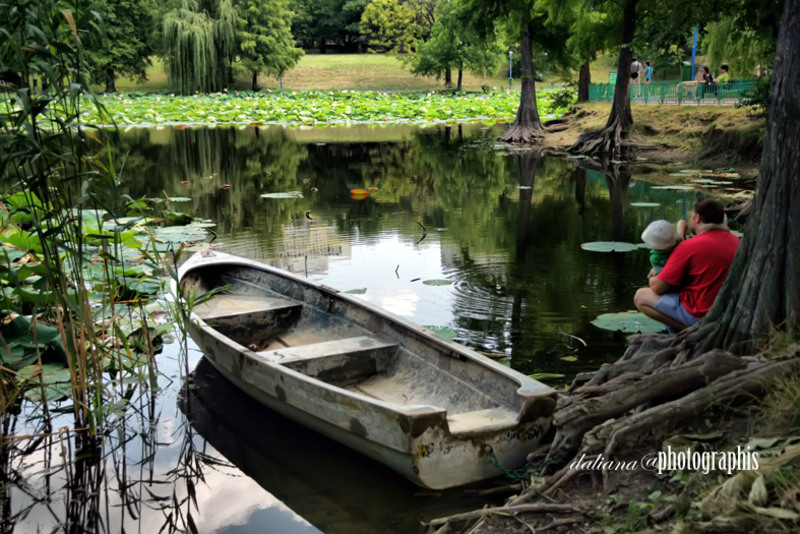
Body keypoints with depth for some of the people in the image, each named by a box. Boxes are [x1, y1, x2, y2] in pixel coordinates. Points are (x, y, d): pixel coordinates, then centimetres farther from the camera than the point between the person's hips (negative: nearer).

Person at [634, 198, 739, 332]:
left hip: (700, 315, -9)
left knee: (641, 296, -1)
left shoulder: (689, 247, -19)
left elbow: (657, 287, -14)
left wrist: (652, 279, 9)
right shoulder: (735, 241, 4)